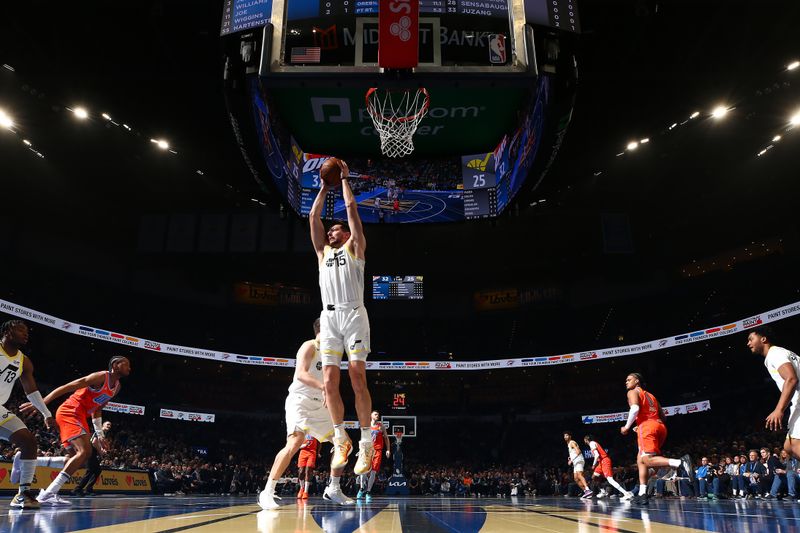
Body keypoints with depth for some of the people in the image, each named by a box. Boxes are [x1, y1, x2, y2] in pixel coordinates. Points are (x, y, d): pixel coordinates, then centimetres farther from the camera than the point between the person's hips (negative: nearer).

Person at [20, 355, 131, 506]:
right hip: (69, 412, -10)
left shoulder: (117, 387, 14)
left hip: (79, 416, 10)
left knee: (75, 456, 15)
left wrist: (100, 435, 18)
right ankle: (48, 494, -25)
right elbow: (66, 387, -18)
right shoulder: (101, 377, -14)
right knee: (85, 451, -23)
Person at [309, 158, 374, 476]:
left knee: (357, 378, -11)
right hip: (329, 318, 4)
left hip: (353, 314, -4)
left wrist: (344, 179, 21)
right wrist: (324, 187, 30)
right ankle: (341, 439, 8)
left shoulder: (354, 247, 16)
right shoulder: (323, 252, 27)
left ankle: (366, 442, -5)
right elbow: (313, 216, 25)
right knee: (329, 381, -4)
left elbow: (351, 208, 12)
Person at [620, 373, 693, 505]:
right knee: (640, 460, 15)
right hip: (660, 427, 8)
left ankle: (681, 462, -40)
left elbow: (635, 408, -13)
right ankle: (642, 495, 7)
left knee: (647, 459, -20)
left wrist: (627, 427, -3)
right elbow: (662, 416, 27)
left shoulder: (632, 392, 8)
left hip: (647, 426, -8)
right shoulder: (650, 396, 31)